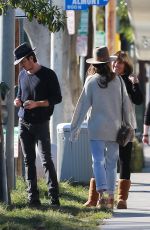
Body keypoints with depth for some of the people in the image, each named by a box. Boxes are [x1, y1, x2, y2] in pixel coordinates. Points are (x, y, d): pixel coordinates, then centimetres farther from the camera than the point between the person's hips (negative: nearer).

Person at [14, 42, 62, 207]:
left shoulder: (48, 75, -7)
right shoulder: (22, 75, 11)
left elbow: (57, 98, -6)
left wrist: (37, 104, -17)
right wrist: (18, 100, 0)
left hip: (40, 123, -6)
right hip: (24, 123, 6)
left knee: (46, 160, -9)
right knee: (29, 160, 6)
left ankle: (54, 197, -9)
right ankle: (33, 198, 9)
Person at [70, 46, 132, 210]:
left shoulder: (91, 81, -5)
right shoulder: (118, 81, 2)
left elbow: (83, 104, -3)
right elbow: (126, 104, 6)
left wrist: (75, 127, 2)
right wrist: (128, 124, 16)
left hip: (97, 127, -2)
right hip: (114, 127, 2)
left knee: (98, 161, -4)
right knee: (111, 162, 10)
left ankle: (101, 195, -20)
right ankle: (111, 197, 13)